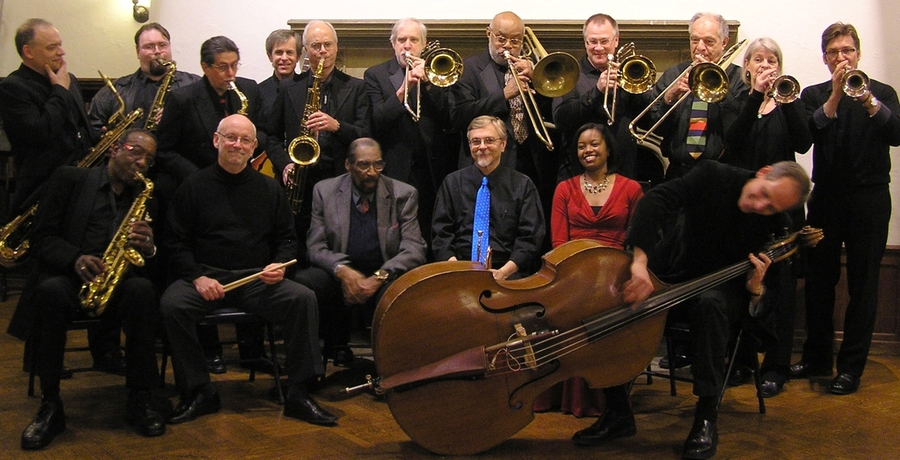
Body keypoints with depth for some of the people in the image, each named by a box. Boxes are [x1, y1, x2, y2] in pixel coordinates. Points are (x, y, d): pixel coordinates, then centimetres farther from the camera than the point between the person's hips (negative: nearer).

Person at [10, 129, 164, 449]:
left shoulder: (146, 197, 15)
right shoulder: (70, 179, 8)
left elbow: (151, 260, 11)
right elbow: (42, 237, 0)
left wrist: (148, 248, -14)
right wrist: (75, 258, -20)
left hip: (120, 281, 1)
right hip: (67, 275, -1)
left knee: (142, 289, -33)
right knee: (50, 291, -36)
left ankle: (139, 399, -21)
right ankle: (50, 404, -22)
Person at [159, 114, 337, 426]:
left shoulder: (269, 188, 13)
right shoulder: (194, 187, 8)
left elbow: (287, 239, 16)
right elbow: (176, 243, 4)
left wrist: (280, 264, -7)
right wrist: (197, 277, -13)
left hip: (258, 279, 1)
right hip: (206, 276, -1)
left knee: (303, 298, -25)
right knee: (171, 304, -31)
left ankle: (298, 394, -16)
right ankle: (199, 393, -12)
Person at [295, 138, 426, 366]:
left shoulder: (404, 195, 1)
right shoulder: (324, 191, 4)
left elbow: (414, 249, -5)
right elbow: (315, 247, 0)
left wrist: (380, 276, -22)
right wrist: (342, 270, -22)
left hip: (384, 277, -2)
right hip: (340, 276, 2)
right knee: (300, 284, -28)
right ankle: (337, 346, -1)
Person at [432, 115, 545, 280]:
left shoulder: (523, 185, 9)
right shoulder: (452, 183, 13)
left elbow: (530, 237, 2)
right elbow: (441, 234, 8)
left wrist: (504, 272, -13)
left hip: (507, 273, -1)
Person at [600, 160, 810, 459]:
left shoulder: (776, 229, -15)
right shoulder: (713, 176, -16)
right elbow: (656, 200, -31)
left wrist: (755, 289, -35)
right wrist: (640, 260, -45)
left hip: (722, 290, -1)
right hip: (675, 275, 2)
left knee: (710, 303, -39)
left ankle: (707, 415, -27)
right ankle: (617, 408, -10)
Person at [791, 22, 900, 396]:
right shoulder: (814, 95, 8)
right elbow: (806, 136, -11)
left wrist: (869, 101, -24)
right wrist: (835, 97, -20)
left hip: (870, 198, -2)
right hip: (826, 197, 2)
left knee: (862, 283, 0)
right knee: (819, 280, 7)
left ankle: (851, 366, 7)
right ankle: (817, 357, 20)